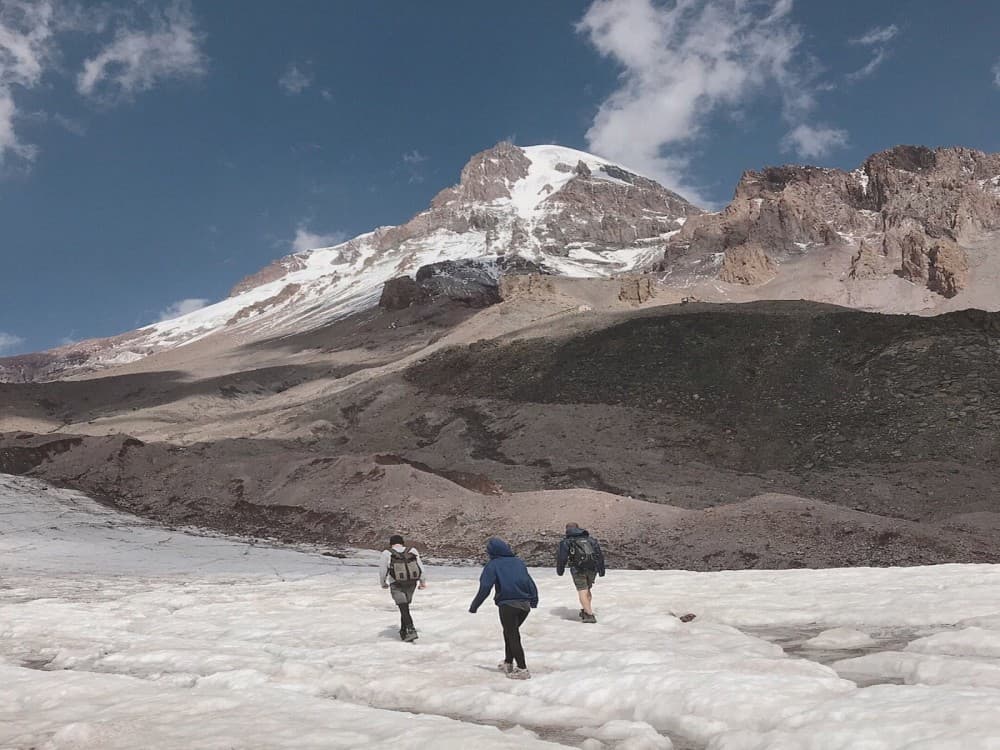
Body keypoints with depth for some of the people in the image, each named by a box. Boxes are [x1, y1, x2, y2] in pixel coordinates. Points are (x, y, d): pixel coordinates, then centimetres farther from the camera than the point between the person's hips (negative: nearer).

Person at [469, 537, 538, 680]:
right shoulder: (518, 561, 14)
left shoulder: (493, 565, -2)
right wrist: (534, 600, 25)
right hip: (524, 604, 6)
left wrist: (474, 606, -3)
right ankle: (508, 663, 32)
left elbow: (485, 588, -9)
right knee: (512, 632, 23)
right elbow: (530, 582, 16)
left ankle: (522, 669, 1)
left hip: (507, 605, -6)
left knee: (512, 636, 4)